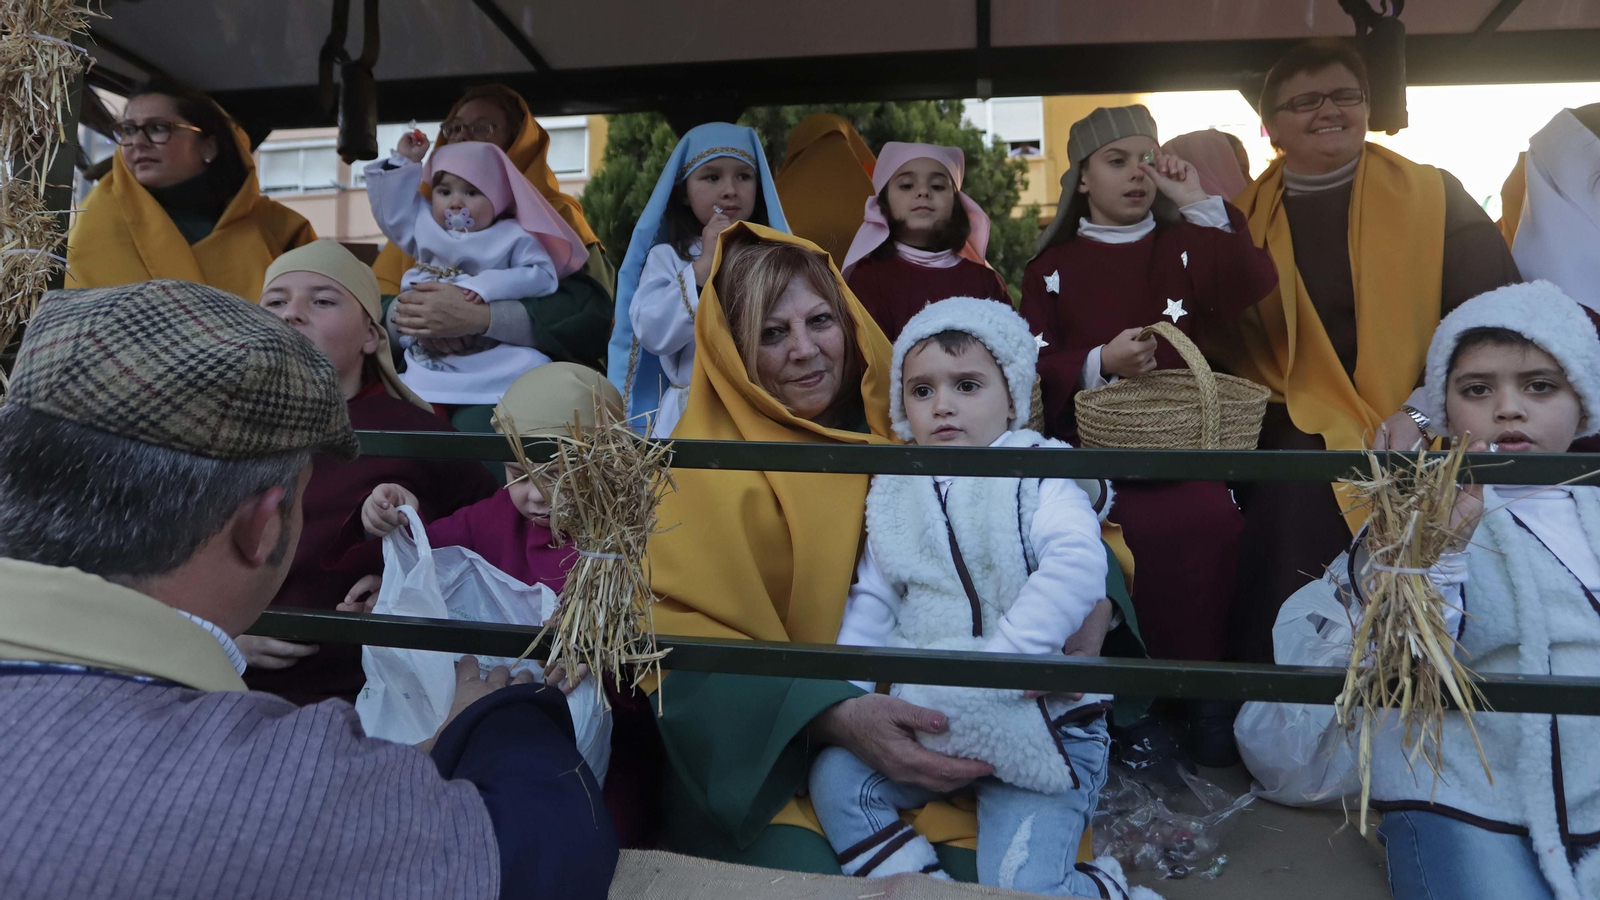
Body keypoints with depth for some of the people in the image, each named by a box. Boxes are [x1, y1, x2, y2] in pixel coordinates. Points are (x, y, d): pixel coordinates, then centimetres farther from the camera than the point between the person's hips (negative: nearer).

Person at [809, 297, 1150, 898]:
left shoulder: (1039, 475, -5)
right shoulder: (897, 495, 10)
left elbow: (1076, 567, -23)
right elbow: (871, 605, 11)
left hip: (1042, 719, -5)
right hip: (928, 719, 5)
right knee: (833, 773, -11)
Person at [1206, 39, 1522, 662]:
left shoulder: (1433, 197, 8)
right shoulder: (1243, 220, 10)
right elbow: (1227, 346, 3)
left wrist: (1427, 410, -13)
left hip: (1423, 438, -1)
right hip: (1303, 436, 1)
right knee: (1302, 487, -23)